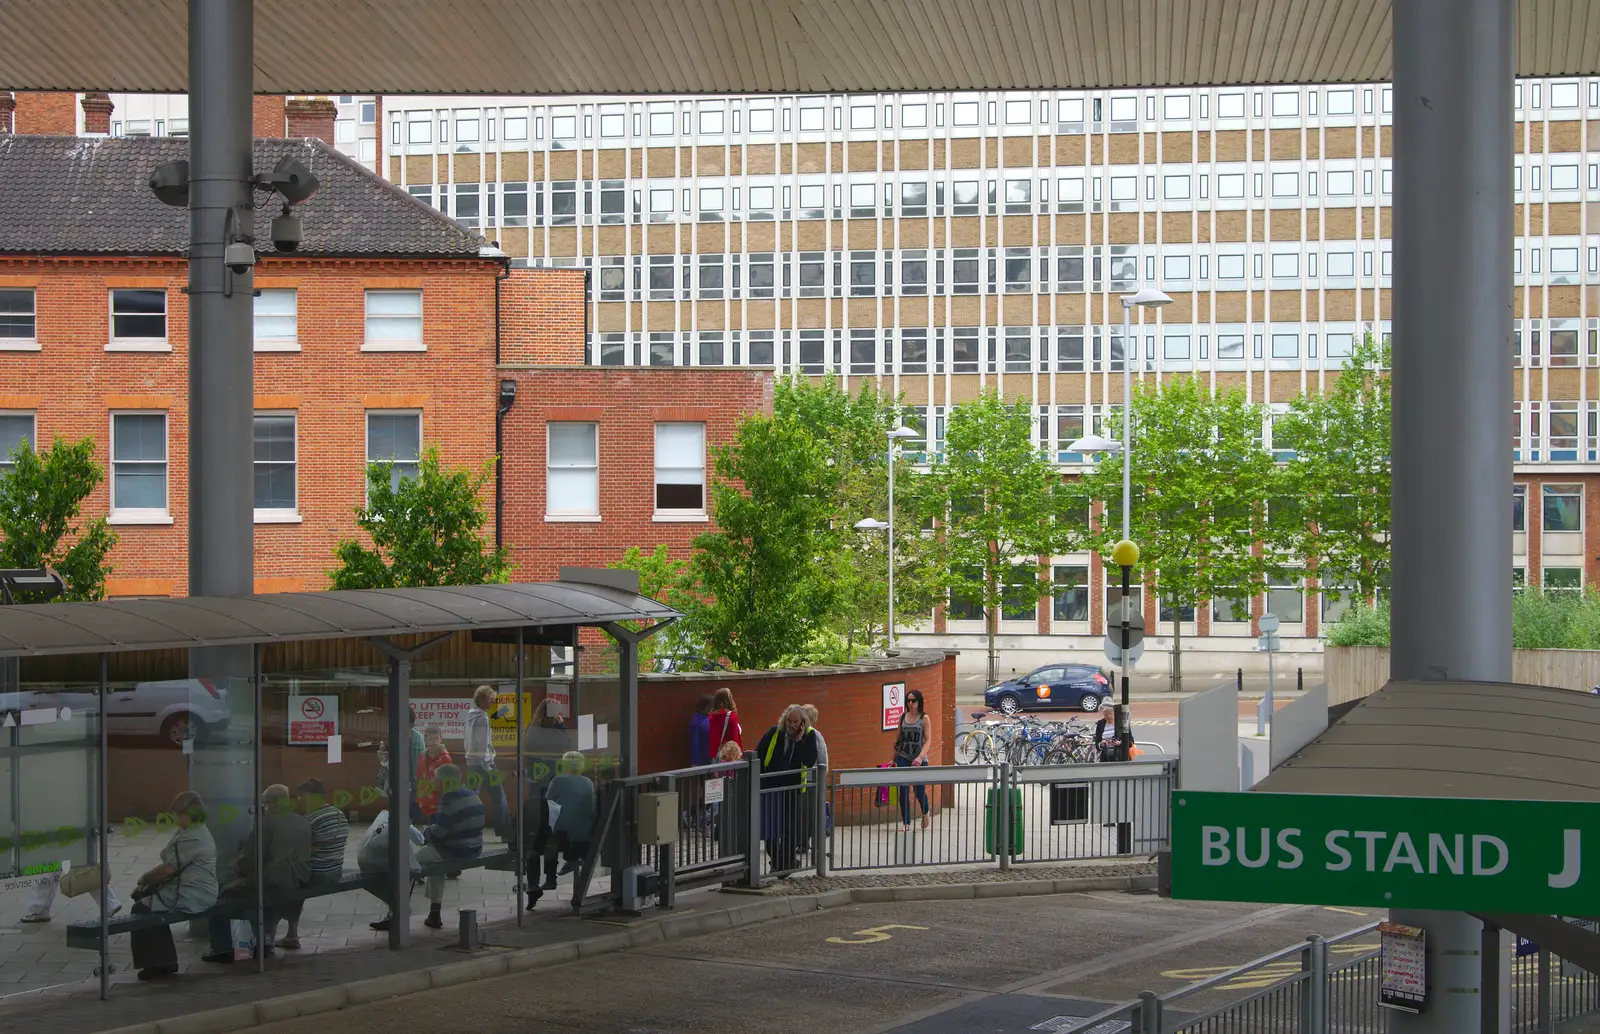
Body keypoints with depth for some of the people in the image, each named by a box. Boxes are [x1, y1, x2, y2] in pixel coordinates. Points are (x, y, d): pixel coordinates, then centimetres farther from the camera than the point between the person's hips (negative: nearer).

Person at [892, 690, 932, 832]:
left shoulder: (924, 719, -3)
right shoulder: (902, 717, 7)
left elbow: (928, 740, -9)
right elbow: (898, 739, 14)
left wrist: (920, 757, -22)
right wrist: (894, 759, 13)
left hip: (919, 760, -3)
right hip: (903, 758, 3)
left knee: (919, 790, 3)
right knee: (903, 790, -6)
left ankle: (925, 812, 34)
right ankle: (906, 823, 1)